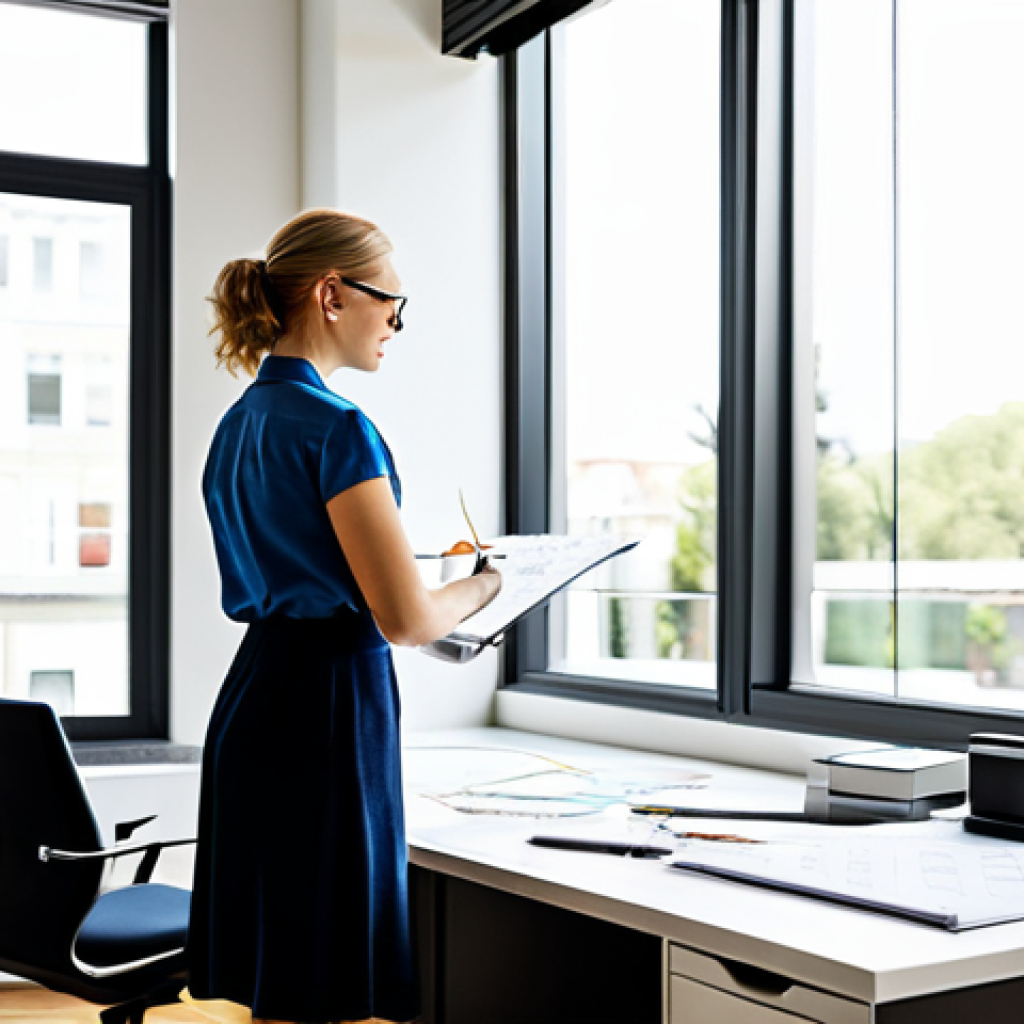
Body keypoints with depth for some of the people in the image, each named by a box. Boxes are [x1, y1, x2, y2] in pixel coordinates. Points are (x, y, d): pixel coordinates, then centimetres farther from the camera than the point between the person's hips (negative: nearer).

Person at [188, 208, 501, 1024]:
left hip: (253, 695, 9)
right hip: (330, 709, -9)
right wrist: (486, 586, 0)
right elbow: (407, 620, -18)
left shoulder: (239, 425, 12)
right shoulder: (338, 429, -16)